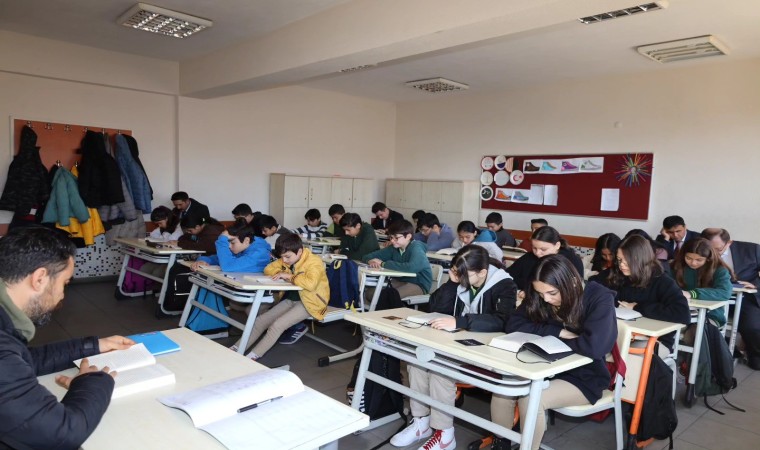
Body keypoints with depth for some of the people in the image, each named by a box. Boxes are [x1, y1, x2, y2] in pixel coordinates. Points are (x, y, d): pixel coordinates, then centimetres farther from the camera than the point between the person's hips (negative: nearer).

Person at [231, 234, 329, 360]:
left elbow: (311, 283, -39)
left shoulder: (314, 262, -22)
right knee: (261, 320, -2)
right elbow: (268, 269, 12)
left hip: (310, 302, -8)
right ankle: (236, 349, 5)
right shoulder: (286, 260, 2)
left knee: (277, 325, -22)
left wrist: (289, 276, -26)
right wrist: (281, 273, -10)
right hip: (290, 299, 8)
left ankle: (252, 356, -14)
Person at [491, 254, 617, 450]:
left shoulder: (599, 298, -20)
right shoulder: (539, 296, -5)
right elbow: (513, 324, -11)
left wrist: (555, 338, -18)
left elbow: (595, 346, -33)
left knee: (530, 400, -28)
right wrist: (558, 332, -20)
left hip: (584, 377, -5)